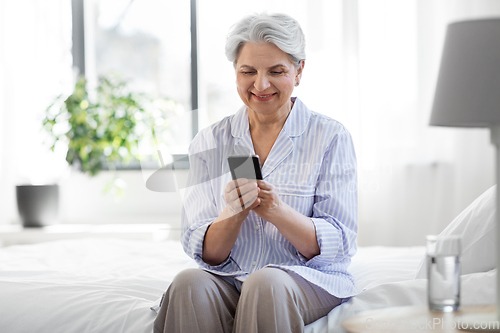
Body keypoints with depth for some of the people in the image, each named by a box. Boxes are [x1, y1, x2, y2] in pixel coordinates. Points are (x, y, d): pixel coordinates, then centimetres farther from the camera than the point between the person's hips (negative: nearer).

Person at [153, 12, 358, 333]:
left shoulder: (331, 137, 1)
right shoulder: (209, 143, 7)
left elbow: (340, 244, -5)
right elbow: (205, 253, 3)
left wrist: (275, 210, -22)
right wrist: (233, 213, -19)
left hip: (310, 280, -1)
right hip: (229, 280, 2)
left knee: (266, 282, -34)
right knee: (189, 284, -31)